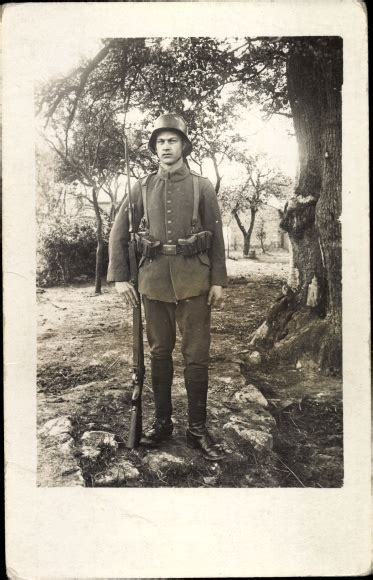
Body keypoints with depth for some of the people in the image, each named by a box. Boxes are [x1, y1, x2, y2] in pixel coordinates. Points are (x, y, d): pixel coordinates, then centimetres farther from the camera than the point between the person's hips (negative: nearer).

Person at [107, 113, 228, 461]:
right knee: (159, 351, 10)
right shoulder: (142, 188, 8)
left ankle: (197, 429, 10)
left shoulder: (202, 187, 5)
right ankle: (162, 421, 23)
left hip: (193, 279, -2)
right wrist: (119, 278, 0)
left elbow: (216, 236, 4)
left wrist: (218, 280, -3)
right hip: (153, 278, 2)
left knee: (196, 354, 0)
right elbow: (118, 234, 8)